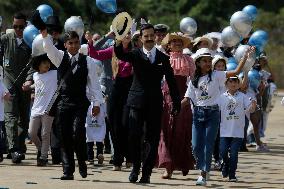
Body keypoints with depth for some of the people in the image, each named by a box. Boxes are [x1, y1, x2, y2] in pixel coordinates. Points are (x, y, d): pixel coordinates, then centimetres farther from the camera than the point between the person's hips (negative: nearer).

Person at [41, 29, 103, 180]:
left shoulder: (87, 61, 4)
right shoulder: (60, 58, 6)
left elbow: (93, 82, 4)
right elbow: (49, 49, -11)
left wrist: (97, 103, 0)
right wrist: (45, 36, -30)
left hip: (80, 103, -2)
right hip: (63, 103, 2)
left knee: (78, 132, -17)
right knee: (65, 137, 1)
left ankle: (82, 161, 7)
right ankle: (68, 170, 6)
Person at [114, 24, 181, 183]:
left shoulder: (163, 58, 10)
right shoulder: (136, 55, 6)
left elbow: (171, 82, 12)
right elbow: (121, 56, -14)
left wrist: (176, 103, 8)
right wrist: (122, 44, -36)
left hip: (155, 103, 1)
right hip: (137, 101, -1)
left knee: (152, 140, -1)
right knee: (134, 136, -7)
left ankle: (147, 172, 5)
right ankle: (136, 167, 12)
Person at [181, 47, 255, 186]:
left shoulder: (216, 76, -1)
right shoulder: (194, 80, 7)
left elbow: (236, 72, -9)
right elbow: (187, 99, 7)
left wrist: (245, 57, -19)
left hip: (212, 113, -3)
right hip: (198, 113, 3)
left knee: (208, 145, -4)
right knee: (196, 146, 0)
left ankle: (203, 174, 3)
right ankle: (204, 170, 22)